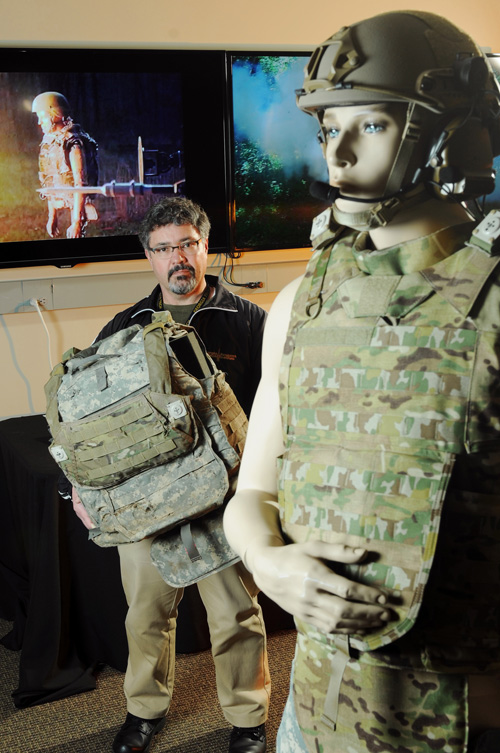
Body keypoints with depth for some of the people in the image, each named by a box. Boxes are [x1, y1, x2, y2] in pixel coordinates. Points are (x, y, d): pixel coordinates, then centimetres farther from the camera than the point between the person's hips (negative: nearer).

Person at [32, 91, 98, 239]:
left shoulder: (73, 144, -16)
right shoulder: (49, 143, 11)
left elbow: (80, 184, -21)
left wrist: (76, 222, -24)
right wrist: (52, 216, 17)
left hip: (75, 207, -8)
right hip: (61, 206, 8)